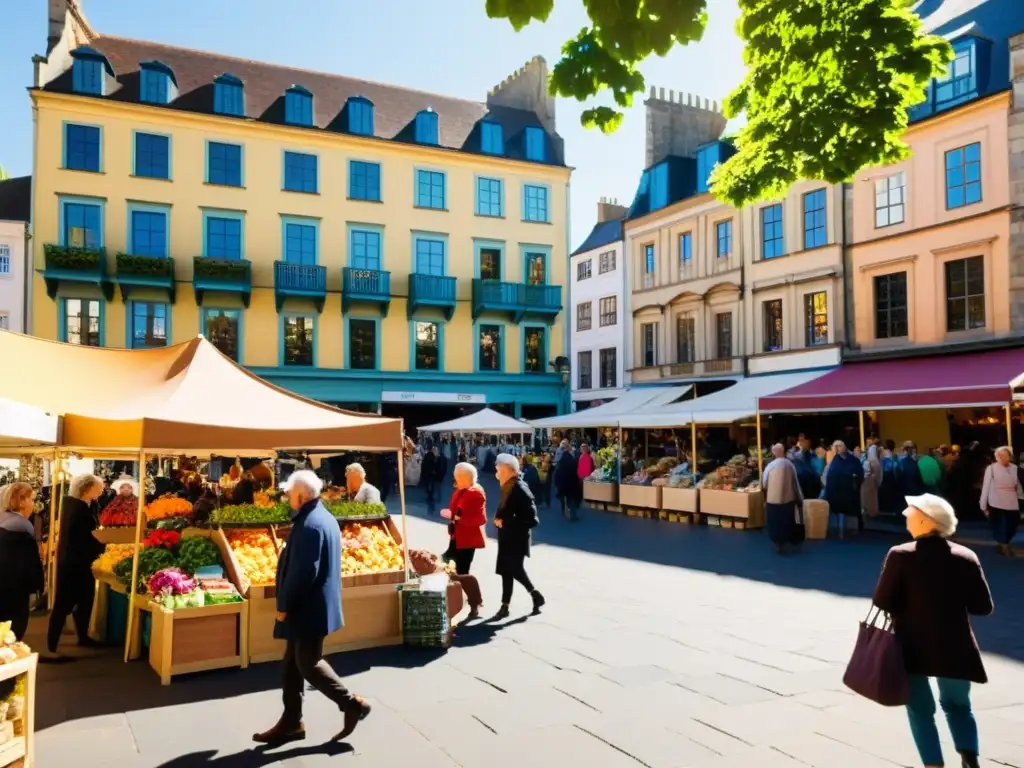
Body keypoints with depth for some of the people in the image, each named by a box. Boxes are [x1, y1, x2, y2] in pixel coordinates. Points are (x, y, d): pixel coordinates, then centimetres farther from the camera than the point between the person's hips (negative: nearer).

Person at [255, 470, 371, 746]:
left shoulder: (309, 525, -22)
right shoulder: (324, 518, 10)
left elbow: (303, 571, -26)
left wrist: (284, 605, -16)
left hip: (308, 608, -10)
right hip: (311, 606, 10)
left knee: (308, 664, 0)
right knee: (293, 664, 15)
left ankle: (352, 704, 10)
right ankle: (291, 723, 23)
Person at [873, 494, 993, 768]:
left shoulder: (901, 555, -14)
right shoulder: (966, 557, -6)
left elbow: (883, 602, -12)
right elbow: (983, 607, -2)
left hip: (913, 645, -2)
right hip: (955, 646, 3)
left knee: (920, 708, 15)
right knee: (957, 703, 25)